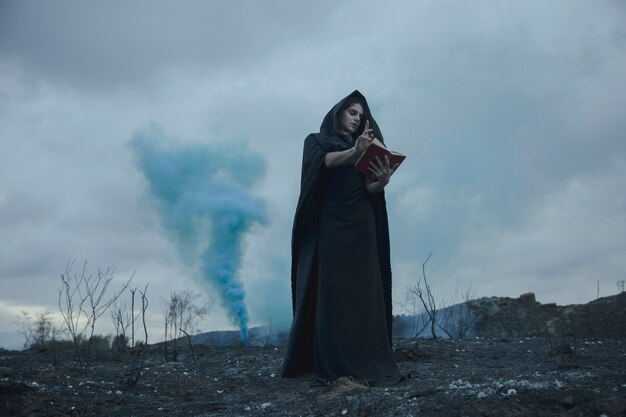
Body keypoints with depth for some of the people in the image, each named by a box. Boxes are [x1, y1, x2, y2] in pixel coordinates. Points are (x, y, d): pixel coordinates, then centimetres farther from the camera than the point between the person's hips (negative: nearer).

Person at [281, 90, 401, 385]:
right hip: (328, 226, -3)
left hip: (360, 228, 4)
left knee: (362, 291, -4)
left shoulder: (365, 148, 20)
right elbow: (326, 162, -15)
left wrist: (382, 180, -21)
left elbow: (370, 190, 3)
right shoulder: (317, 141, 10)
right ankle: (331, 362, -9)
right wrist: (354, 152, -35)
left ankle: (366, 361, -3)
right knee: (330, 292, -9)